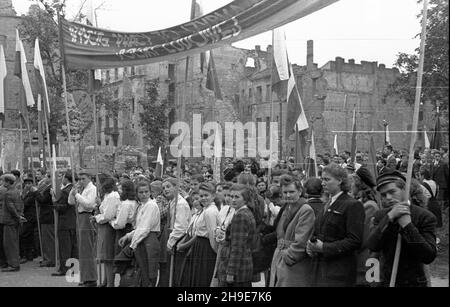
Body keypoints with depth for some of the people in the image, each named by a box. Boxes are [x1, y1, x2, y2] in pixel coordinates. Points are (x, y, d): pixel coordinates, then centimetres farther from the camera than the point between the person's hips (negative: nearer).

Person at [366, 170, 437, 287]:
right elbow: (372, 246, -14)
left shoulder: (425, 217, -10)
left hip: (414, 282, -3)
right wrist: (389, 217, -22)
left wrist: (407, 225, -22)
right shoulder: (380, 215, 1)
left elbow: (429, 256, -18)